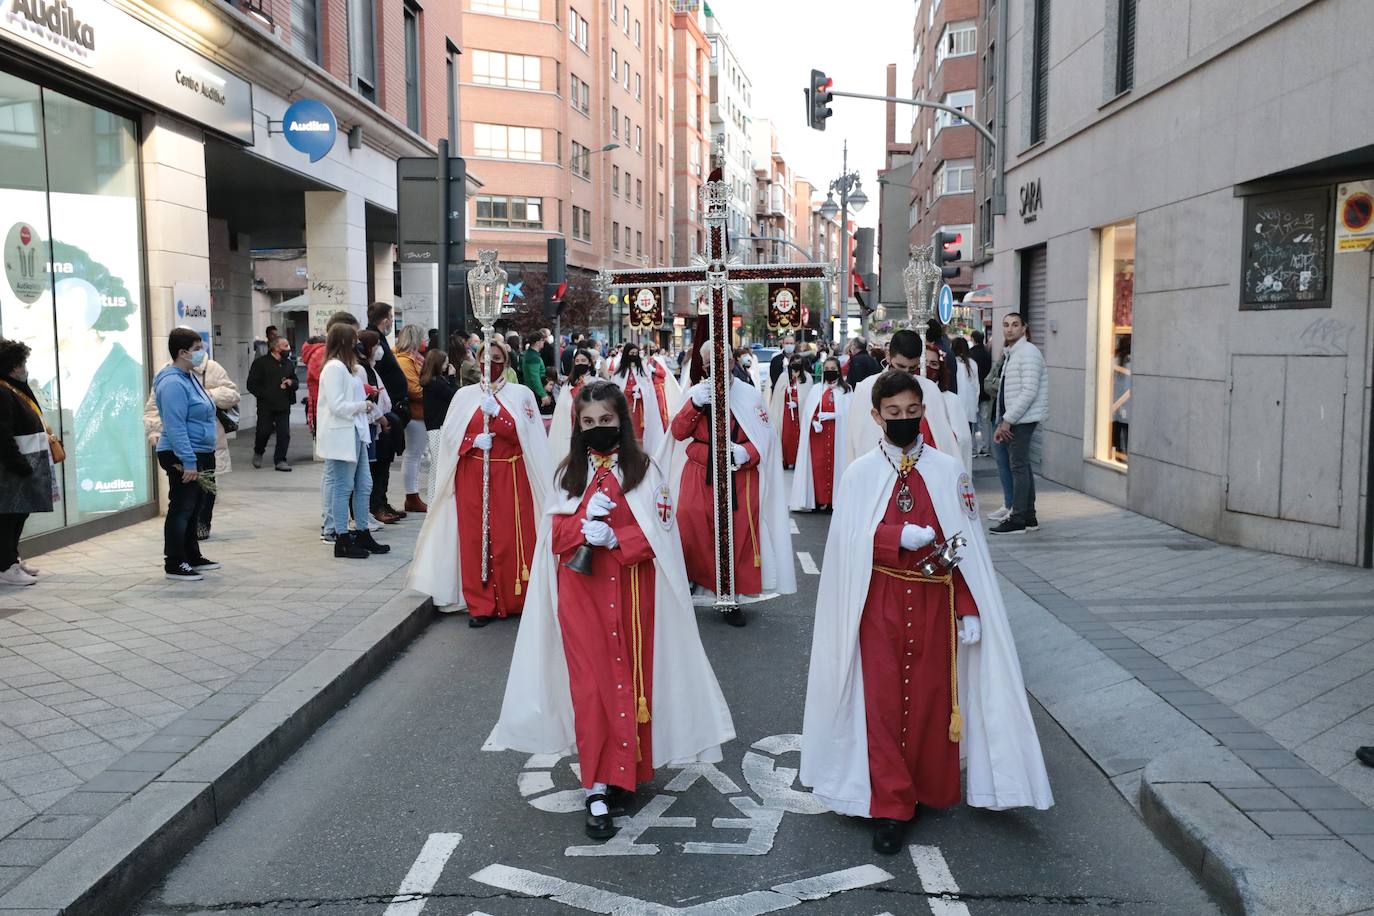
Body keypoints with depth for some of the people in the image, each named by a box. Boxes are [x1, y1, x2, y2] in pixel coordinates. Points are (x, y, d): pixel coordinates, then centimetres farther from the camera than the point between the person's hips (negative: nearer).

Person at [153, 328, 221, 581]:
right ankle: (174, 565, 3)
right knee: (181, 510, -4)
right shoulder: (173, 383, -18)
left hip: (199, 455, 10)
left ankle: (192, 556, 29)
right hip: (182, 458, -10)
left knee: (193, 509, 18)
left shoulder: (188, 378, 15)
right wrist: (188, 462, -26)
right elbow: (175, 427, -23)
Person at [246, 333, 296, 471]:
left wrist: (291, 382, -1)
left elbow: (295, 382, 23)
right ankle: (258, 453, 28)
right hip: (265, 406, -4)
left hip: (284, 406, 4)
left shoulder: (289, 364, 14)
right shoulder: (260, 362, -3)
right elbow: (252, 385, -5)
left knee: (284, 434, -2)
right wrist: (264, 395, -12)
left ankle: (280, 460, 7)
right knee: (263, 431, -1)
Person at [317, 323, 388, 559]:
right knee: (343, 488, -3)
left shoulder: (351, 368, 18)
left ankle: (362, 534, 22)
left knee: (363, 485, 13)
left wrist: (370, 402, 7)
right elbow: (337, 406, -19)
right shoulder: (334, 368, -13)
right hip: (341, 435, -10)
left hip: (355, 433, 10)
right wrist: (363, 406, -8)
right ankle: (342, 541, 4)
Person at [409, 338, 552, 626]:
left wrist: (495, 413, -17)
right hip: (472, 477, 2)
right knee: (475, 538, 0)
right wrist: (474, 441, -12)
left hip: (510, 476, -1)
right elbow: (450, 435, 6)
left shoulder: (521, 394, 5)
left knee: (510, 537, -4)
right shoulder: (464, 394, 10)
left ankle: (514, 601, 11)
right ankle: (479, 605, 8)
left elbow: (524, 434, -6)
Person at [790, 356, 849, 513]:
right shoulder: (816, 389, 10)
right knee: (818, 464, -3)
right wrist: (814, 422, -14)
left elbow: (847, 413, -4)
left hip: (837, 434, -1)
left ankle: (832, 499, 5)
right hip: (818, 433, 1)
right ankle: (819, 500, 2)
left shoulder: (845, 390, 5)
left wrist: (831, 415, -17)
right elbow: (807, 412, 4)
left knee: (835, 464, -2)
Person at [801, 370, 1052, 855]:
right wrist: (901, 536, -23)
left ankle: (930, 791, 28)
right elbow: (849, 540, -9)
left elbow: (966, 546, 1)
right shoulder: (860, 473, 0)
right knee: (883, 700, 0)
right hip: (880, 603, -1)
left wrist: (969, 610, -3)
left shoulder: (949, 471, 1)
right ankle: (889, 808, 8)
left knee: (931, 697, 8)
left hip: (933, 601, 1)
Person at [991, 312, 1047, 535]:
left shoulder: (1028, 352, -12)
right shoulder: (1011, 353, 18)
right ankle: (1029, 517, 18)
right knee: (1022, 466, 12)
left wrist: (1008, 420, -18)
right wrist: (1003, 423, 15)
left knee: (1019, 466, -8)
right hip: (1013, 419, 10)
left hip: (1022, 419, -10)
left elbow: (1029, 392, -20)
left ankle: (1018, 520, -5)